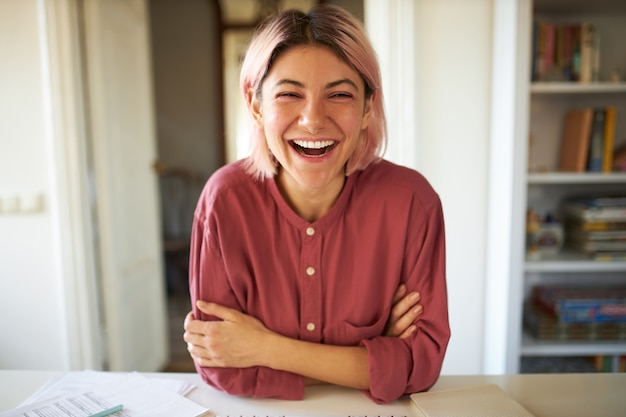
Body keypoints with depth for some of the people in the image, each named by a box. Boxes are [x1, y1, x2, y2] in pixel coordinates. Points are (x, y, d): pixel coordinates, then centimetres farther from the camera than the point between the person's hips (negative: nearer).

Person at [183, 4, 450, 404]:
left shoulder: (410, 201, -18)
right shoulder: (227, 200, -18)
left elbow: (423, 360, -15)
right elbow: (220, 368, -15)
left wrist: (267, 348, -20)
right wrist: (372, 360, -19)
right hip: (257, 410, 0)